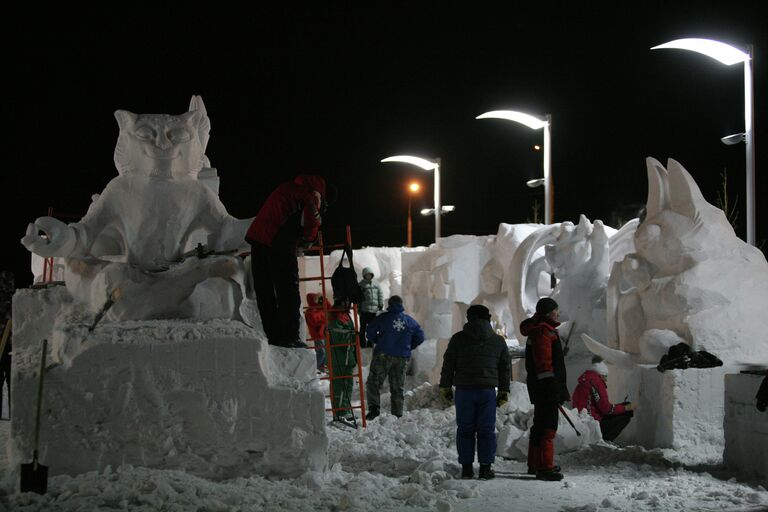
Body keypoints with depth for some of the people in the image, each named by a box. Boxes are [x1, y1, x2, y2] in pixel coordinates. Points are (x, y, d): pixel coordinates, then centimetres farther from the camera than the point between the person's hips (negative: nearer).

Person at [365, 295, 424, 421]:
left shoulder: (383, 317, -4)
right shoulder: (410, 320, 8)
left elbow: (370, 330, -9)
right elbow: (420, 337, 10)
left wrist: (377, 342, 8)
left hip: (383, 355, -4)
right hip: (402, 358, 4)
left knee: (373, 383, 1)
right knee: (397, 387, 12)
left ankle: (374, 408, -16)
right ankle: (397, 414, 11)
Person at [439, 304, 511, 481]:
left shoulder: (458, 339, 2)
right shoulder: (498, 341, 9)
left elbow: (448, 364, 3)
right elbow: (505, 368, 13)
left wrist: (445, 386, 12)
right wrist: (504, 391, 20)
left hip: (464, 390, -1)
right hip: (488, 390, 1)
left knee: (465, 429, 6)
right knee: (486, 429, 4)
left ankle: (466, 467, 7)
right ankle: (485, 467, 2)